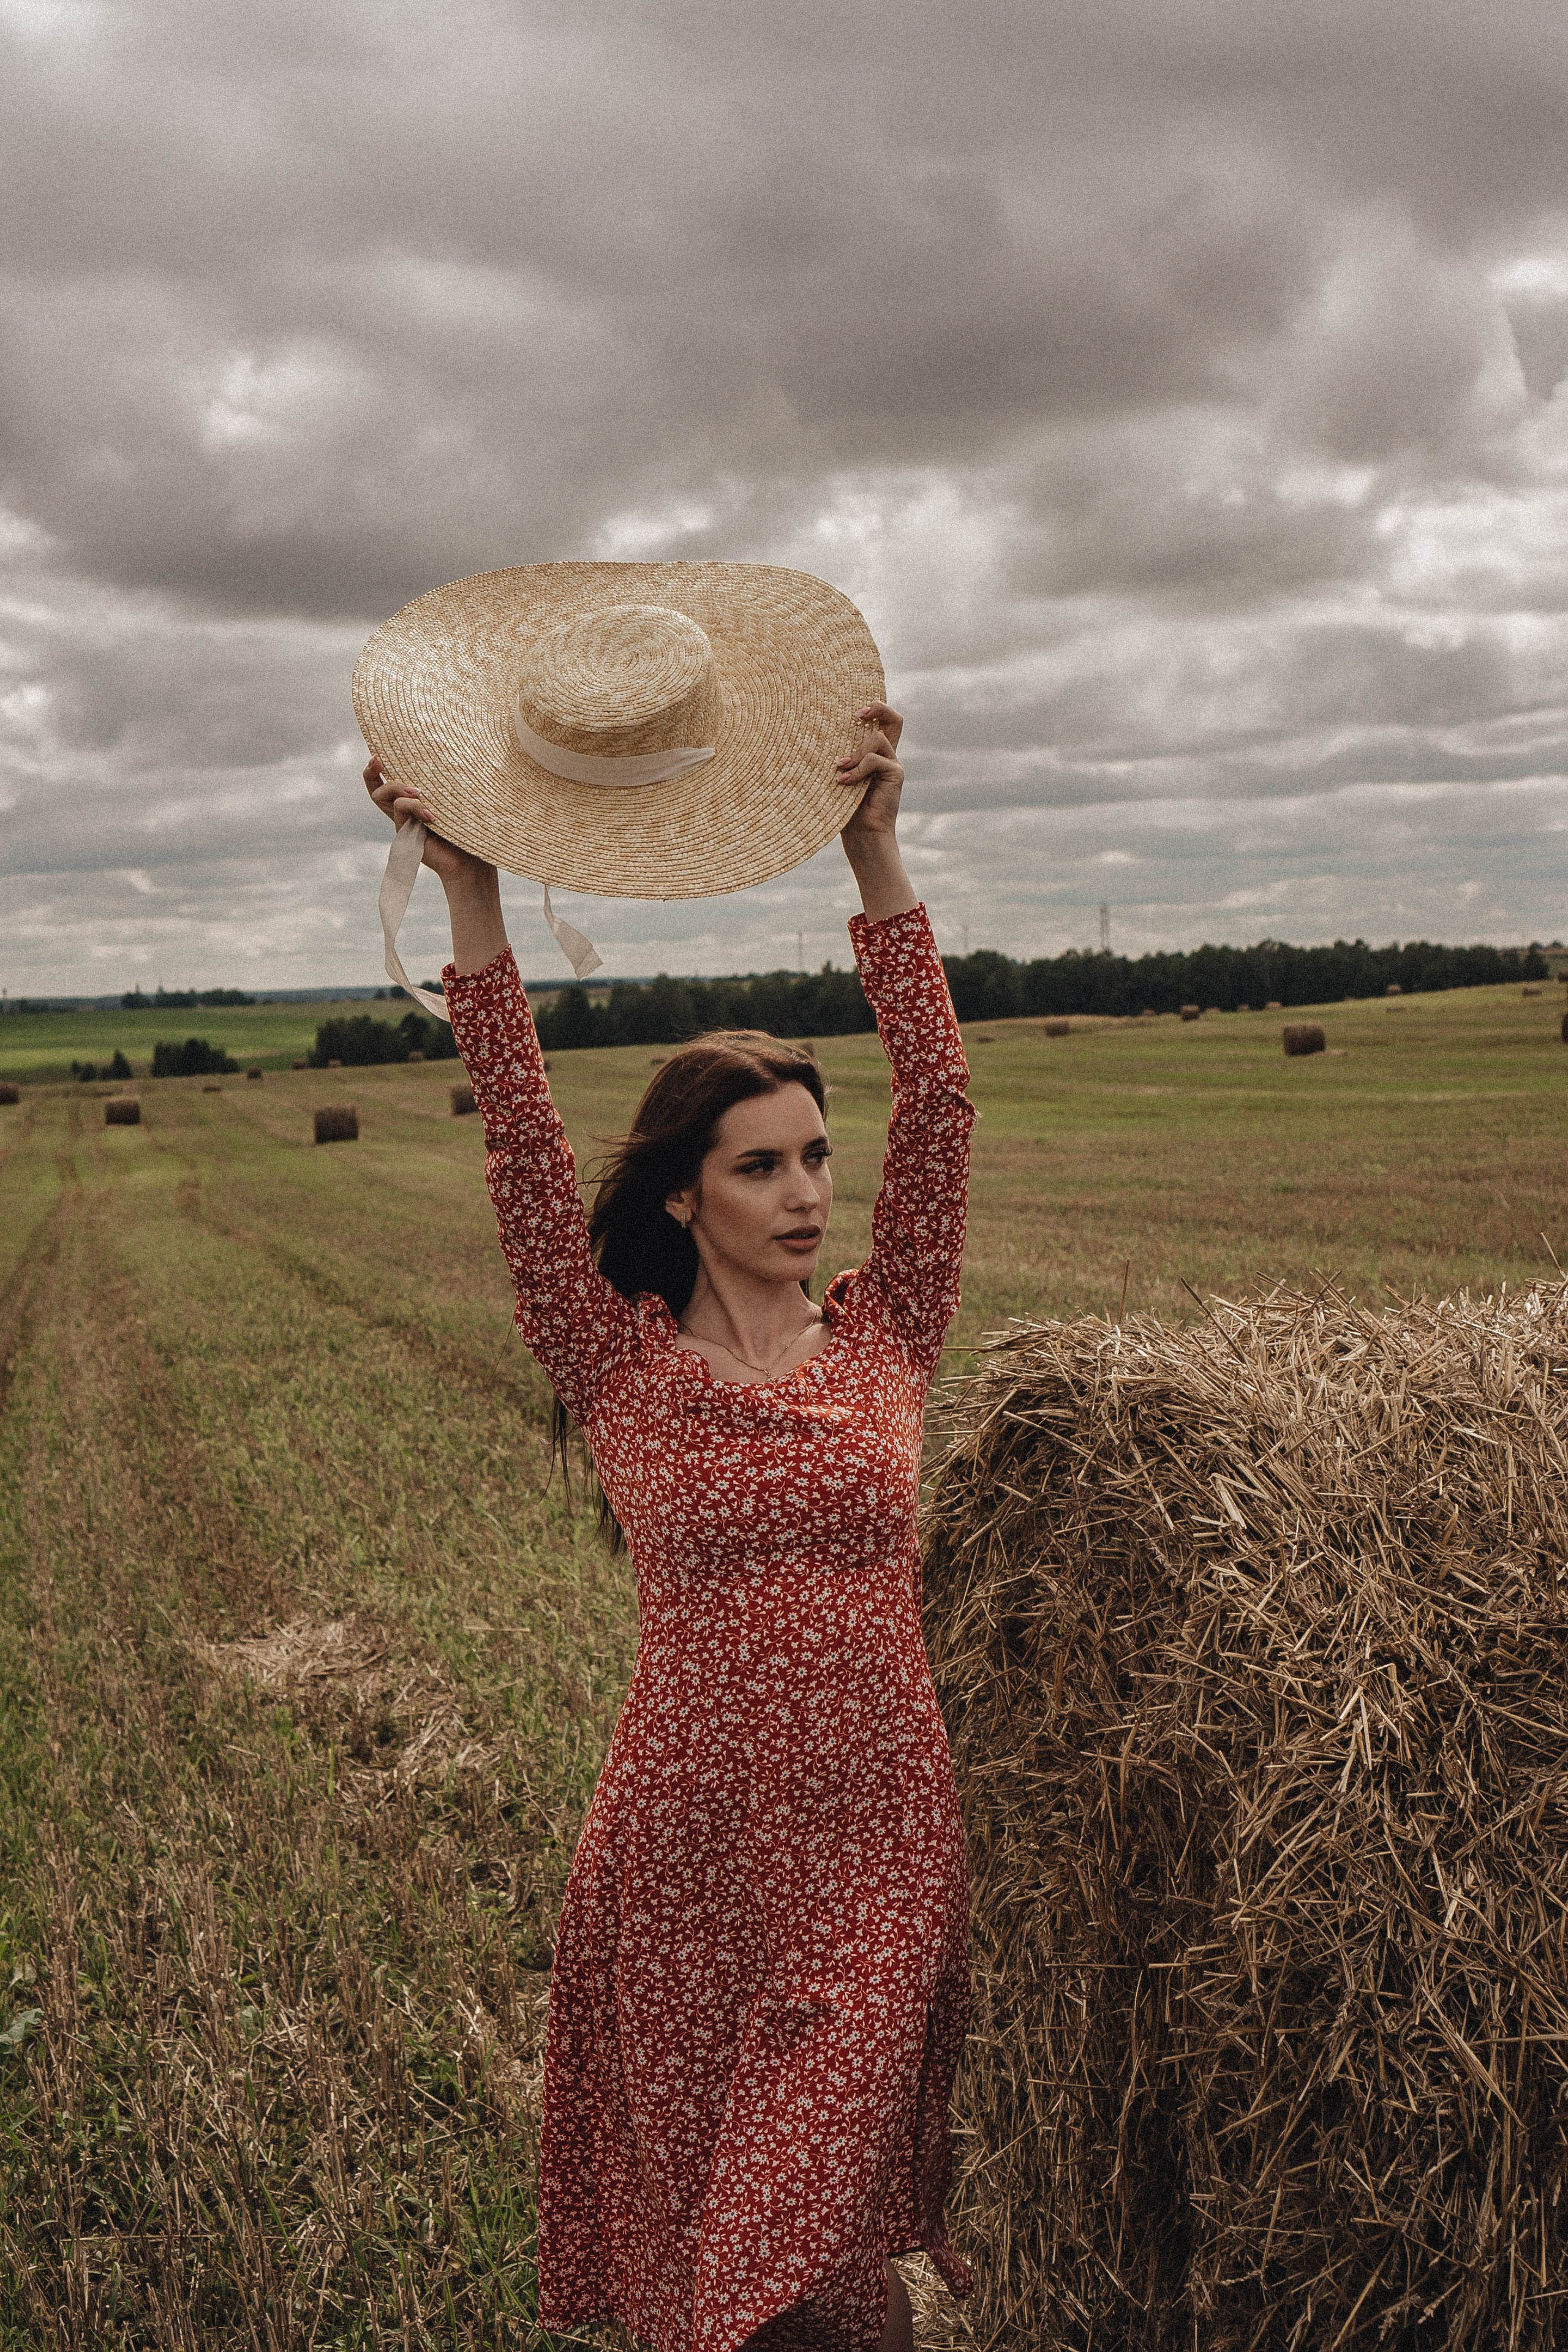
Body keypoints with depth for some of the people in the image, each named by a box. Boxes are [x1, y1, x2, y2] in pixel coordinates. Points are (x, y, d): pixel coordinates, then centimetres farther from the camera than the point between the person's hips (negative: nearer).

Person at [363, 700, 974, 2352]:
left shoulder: (884, 1336, 1)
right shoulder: (620, 1366, -3)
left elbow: (939, 1104, -9)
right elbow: (523, 1147, -13)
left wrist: (877, 864, -15)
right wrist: (473, 902, -19)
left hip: (878, 1836, 0)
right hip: (688, 1836, 0)